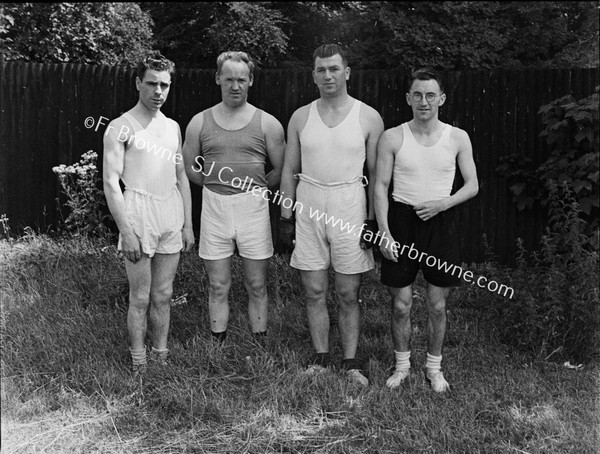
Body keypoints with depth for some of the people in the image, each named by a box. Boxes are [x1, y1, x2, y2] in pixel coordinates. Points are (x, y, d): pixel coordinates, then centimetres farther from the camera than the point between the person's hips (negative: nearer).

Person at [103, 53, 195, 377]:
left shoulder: (172, 127, 13)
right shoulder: (121, 128, -6)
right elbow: (111, 183, -11)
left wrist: (188, 224, 12)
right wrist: (126, 232, -16)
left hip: (171, 221, 5)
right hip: (139, 219, -5)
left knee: (163, 295, 12)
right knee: (140, 298, 2)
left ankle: (161, 355, 23)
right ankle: (139, 364, 13)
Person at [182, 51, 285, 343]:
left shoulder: (267, 124, 0)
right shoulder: (200, 123, 5)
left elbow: (280, 171, 5)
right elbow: (190, 169, 12)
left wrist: (252, 188, 4)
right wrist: (219, 187, 7)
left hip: (254, 208, -1)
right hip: (214, 209, 1)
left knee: (257, 287, 6)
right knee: (218, 288, 7)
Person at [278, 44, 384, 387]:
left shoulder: (368, 118, 1)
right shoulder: (301, 117, 8)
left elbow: (376, 174, 2)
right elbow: (289, 171, 11)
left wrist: (373, 220, -4)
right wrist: (286, 217, 7)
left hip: (349, 207, -2)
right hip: (308, 207, 2)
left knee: (349, 294, 3)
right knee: (315, 291, 7)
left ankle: (351, 361, 15)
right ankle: (321, 358, 20)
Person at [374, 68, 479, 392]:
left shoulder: (457, 138, 1)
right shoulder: (392, 138, -2)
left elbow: (472, 185, 5)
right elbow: (381, 186, -2)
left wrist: (443, 203, -13)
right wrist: (384, 232, -10)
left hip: (440, 222, 1)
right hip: (401, 221, -1)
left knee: (438, 305, 8)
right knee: (401, 304, 5)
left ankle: (434, 367, 26)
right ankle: (402, 365, 24)